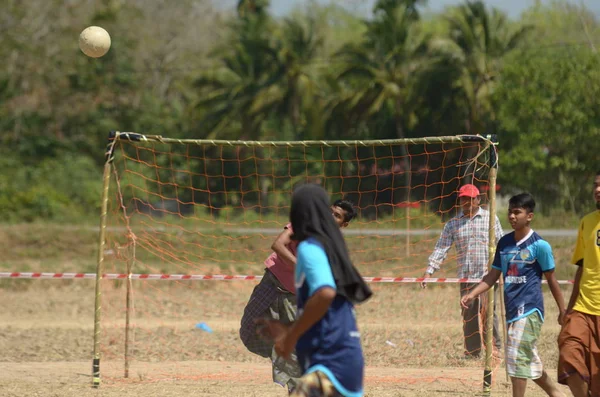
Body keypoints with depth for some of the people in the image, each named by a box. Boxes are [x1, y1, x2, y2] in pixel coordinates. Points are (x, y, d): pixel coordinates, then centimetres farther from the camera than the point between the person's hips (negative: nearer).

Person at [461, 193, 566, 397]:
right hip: (512, 309, 7)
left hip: (529, 309, -7)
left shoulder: (539, 245, -8)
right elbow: (493, 276, 14)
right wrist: (472, 295, 2)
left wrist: (562, 310, 3)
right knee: (529, 361, 13)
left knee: (518, 357, -14)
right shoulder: (504, 243, 10)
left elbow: (551, 279, -2)